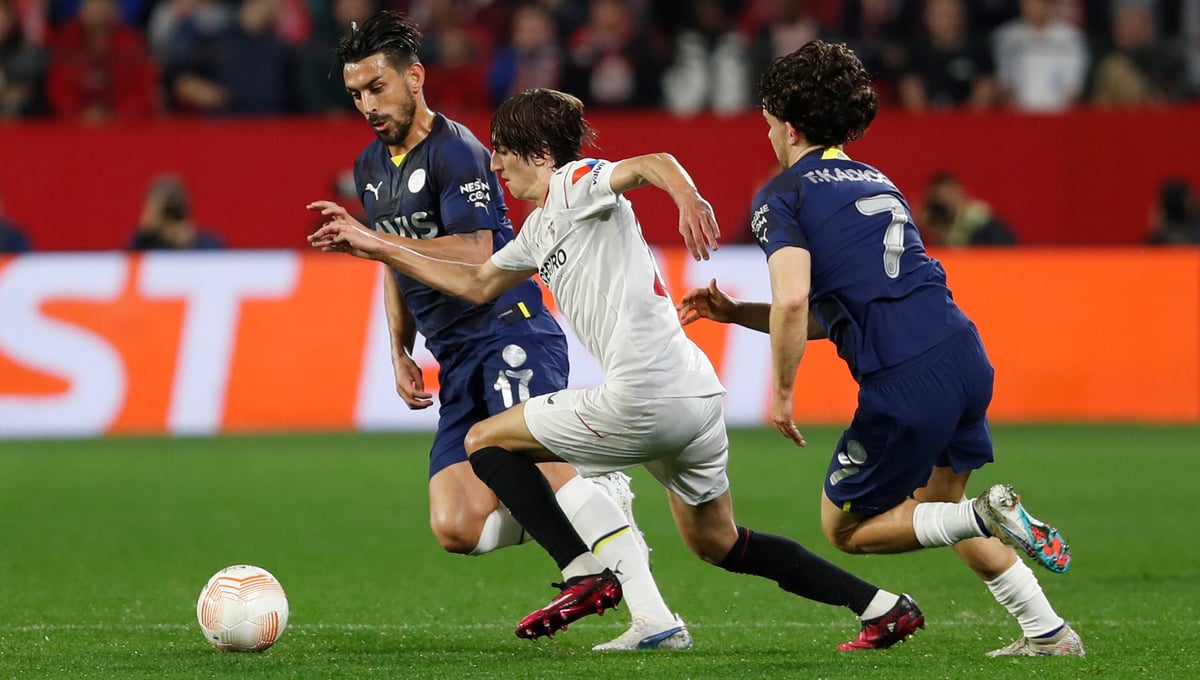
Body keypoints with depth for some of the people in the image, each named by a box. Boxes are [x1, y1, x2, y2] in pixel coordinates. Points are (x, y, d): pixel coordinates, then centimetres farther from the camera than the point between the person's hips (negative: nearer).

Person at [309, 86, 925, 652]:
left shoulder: (575, 184, -2)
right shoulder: (540, 229, 25)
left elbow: (654, 162, -21)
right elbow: (477, 284, 36)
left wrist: (686, 196, -43)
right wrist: (375, 246, 35)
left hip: (643, 400, -10)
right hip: (698, 396, 10)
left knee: (485, 441, 5)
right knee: (717, 543, 20)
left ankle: (585, 575, -5)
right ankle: (884, 607, 15)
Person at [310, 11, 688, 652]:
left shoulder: (454, 150, -9)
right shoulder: (371, 167, 17)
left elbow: (474, 258, -20)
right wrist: (400, 353, 21)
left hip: (510, 330, -8)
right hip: (456, 360, 8)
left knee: (539, 464, -30)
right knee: (456, 528, -11)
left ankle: (655, 618, -35)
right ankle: (596, 503, 6)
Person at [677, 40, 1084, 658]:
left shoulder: (782, 196, 1)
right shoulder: (877, 183, 25)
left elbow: (793, 300, -17)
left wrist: (781, 392, -5)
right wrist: (733, 313, 28)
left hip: (906, 385, -7)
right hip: (965, 353, 7)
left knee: (846, 528, 12)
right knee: (936, 502, 29)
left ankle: (987, 514, -9)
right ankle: (1048, 633, 22)